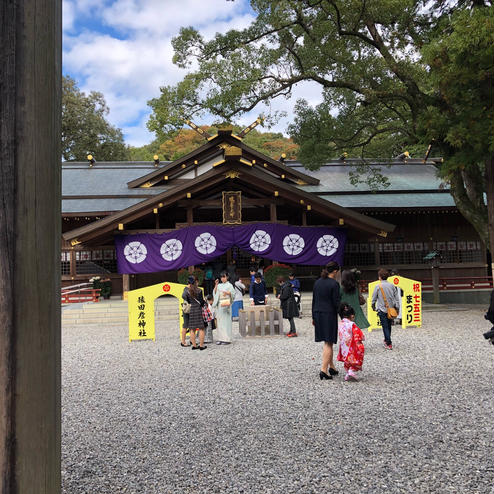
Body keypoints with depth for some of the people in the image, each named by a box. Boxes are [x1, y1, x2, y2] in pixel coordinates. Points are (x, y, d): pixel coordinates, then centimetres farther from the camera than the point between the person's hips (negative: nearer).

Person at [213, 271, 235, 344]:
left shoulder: (229, 285, 4)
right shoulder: (219, 285, 17)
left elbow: (233, 293, -3)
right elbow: (215, 293, 10)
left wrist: (227, 293, -20)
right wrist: (216, 285, 2)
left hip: (226, 304, -5)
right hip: (219, 305, 5)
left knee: (226, 321, -8)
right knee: (219, 321, 2)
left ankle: (227, 339, -6)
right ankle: (220, 338, 5)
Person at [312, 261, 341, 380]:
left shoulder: (317, 282, 9)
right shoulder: (334, 284, -11)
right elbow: (336, 302, -13)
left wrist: (313, 317, 17)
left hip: (318, 314, 7)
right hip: (329, 315, -7)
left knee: (327, 342, 17)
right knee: (328, 343, -2)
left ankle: (331, 367, 25)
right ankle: (324, 369, -7)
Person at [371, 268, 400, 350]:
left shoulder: (378, 286, -10)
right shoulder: (392, 286, 1)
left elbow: (374, 298, -2)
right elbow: (396, 298, 5)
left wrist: (373, 306, 14)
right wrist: (397, 307, 14)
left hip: (382, 310, -4)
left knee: (385, 326, 0)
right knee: (389, 325, 19)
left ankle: (389, 344, -3)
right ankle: (386, 340, 34)